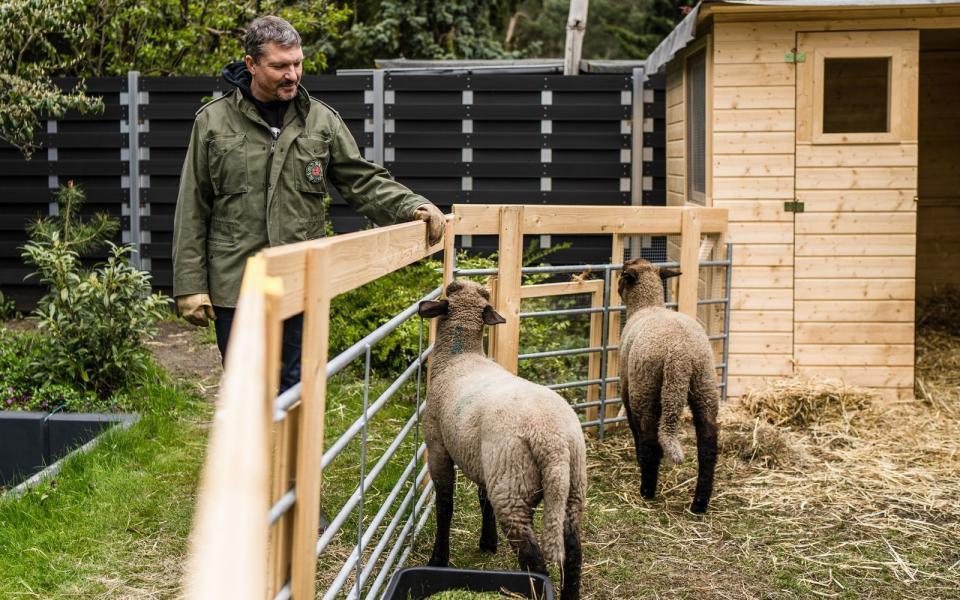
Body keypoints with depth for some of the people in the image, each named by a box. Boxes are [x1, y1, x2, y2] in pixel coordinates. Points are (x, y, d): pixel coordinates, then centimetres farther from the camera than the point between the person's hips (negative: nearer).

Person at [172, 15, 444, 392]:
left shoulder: (322, 120, 6)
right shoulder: (213, 121, 1)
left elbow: (363, 181, 7)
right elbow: (192, 212, 1)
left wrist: (412, 207, -11)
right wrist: (190, 285, -3)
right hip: (234, 287, -1)